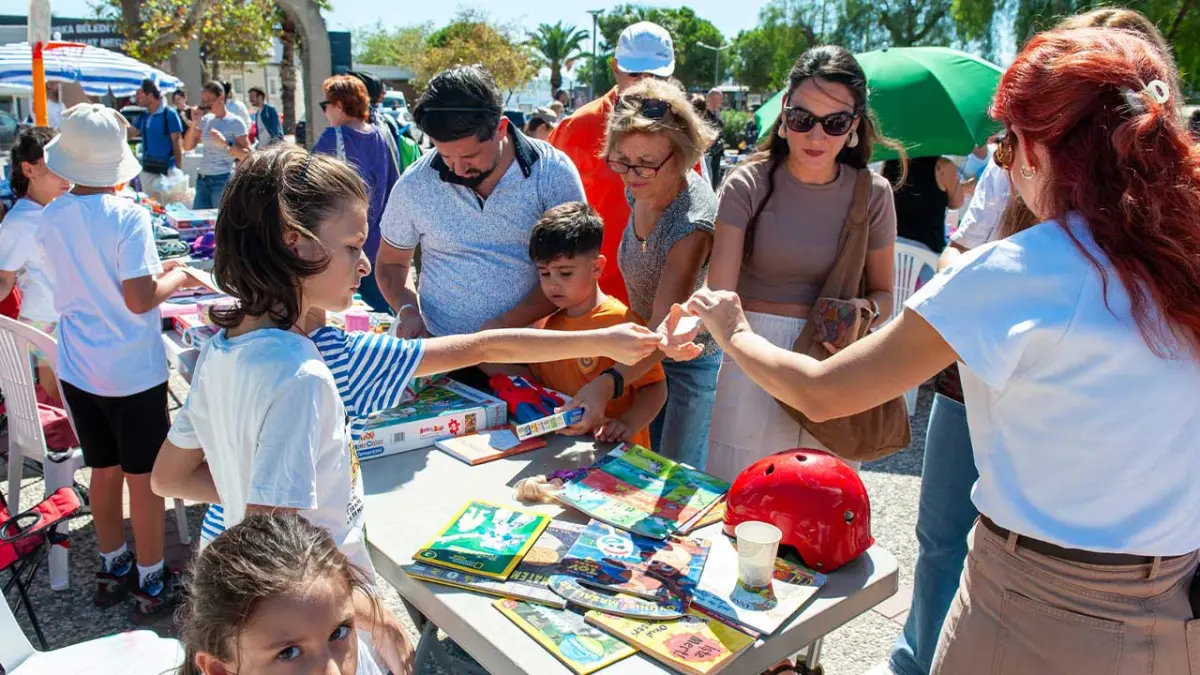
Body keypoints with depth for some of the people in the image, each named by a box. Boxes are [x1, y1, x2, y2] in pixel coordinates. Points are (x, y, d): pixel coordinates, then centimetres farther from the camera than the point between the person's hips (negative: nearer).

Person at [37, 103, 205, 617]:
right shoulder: (128, 217, -18)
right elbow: (139, 299, -21)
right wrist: (175, 278, -5)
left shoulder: (52, 218, 2)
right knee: (143, 477, 7)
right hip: (132, 371, -6)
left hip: (79, 369, 6)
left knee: (104, 471, 19)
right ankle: (151, 581, 19)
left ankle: (113, 569, 34)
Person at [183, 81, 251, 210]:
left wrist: (225, 143, -21)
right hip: (202, 179, 6)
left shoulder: (235, 122, -4)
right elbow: (187, 146, 10)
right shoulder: (205, 120, 11)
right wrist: (194, 123, 1)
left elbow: (246, 155, -9)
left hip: (223, 180, -5)